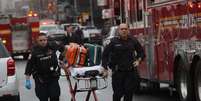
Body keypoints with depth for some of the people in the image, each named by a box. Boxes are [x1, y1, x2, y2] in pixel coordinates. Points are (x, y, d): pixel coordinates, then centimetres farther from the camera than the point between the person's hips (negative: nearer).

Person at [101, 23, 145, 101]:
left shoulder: (133, 41, 5)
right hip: (117, 72, -2)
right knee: (118, 93, -2)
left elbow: (141, 52, 19)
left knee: (129, 93, -1)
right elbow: (105, 54, 4)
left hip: (131, 72, 2)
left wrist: (138, 60, 0)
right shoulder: (114, 42, -2)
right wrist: (105, 69, 0)